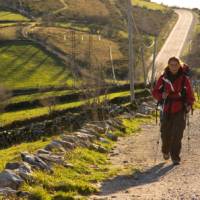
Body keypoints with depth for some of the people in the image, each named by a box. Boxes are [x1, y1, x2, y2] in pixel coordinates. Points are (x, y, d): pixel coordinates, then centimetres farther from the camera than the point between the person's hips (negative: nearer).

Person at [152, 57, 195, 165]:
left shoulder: (184, 79, -1)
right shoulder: (163, 78, -1)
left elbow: (190, 95, 4)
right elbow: (155, 92, 4)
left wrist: (189, 104, -14)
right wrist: (161, 96, -17)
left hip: (180, 111, -1)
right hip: (167, 111, 1)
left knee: (177, 134, -11)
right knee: (165, 134, 6)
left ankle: (175, 157, -4)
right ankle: (166, 151, 36)